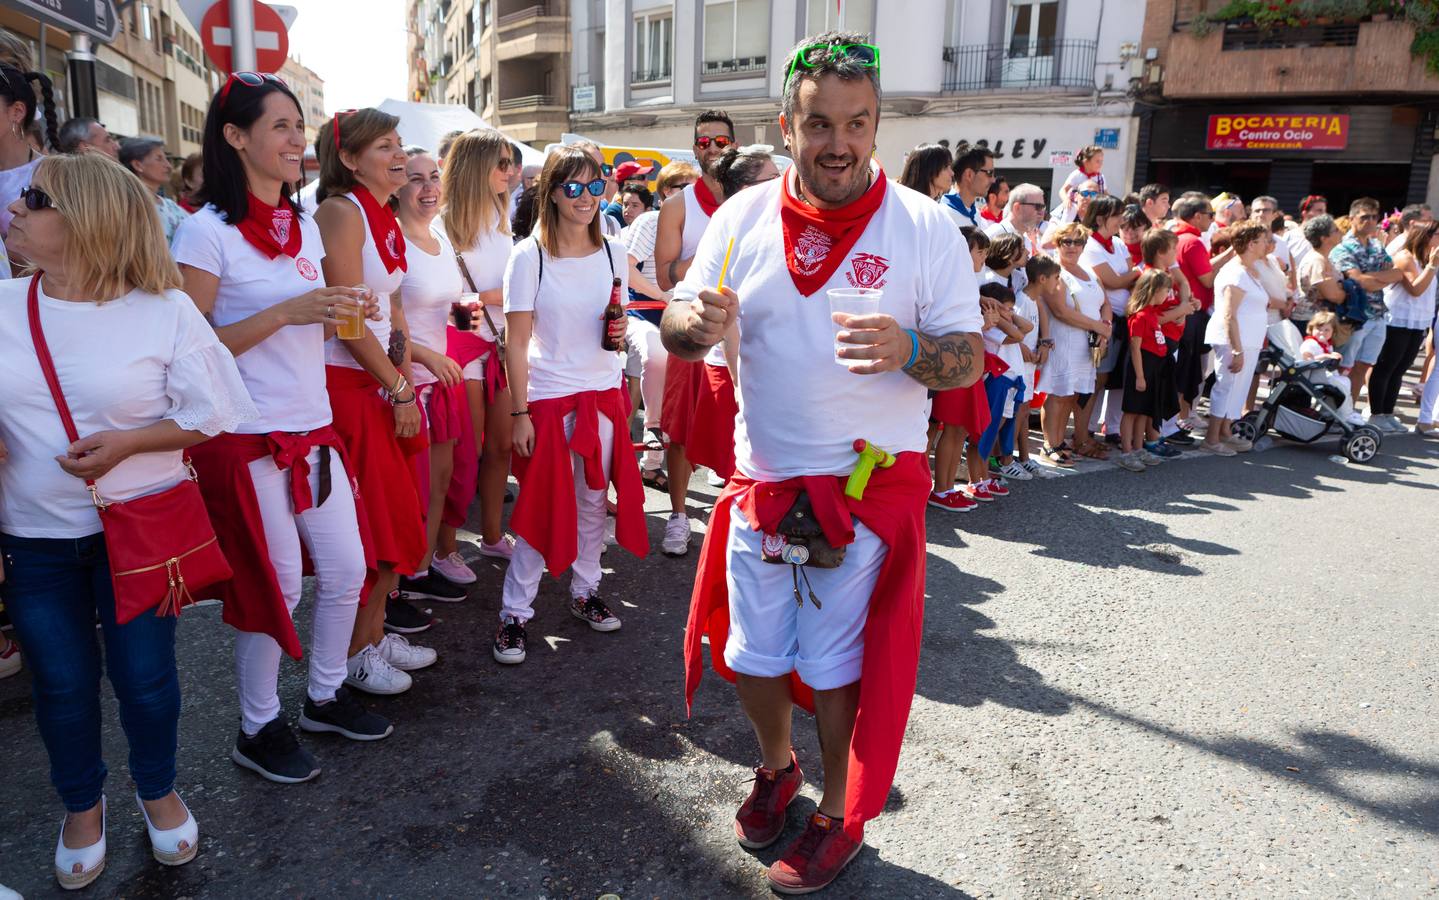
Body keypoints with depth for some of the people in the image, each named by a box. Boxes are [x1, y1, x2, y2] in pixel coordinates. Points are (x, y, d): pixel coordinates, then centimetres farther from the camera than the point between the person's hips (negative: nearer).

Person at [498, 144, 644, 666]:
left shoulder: (612, 253, 5)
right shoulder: (529, 256, -8)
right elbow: (517, 343, -8)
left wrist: (619, 332, -6)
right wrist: (520, 413, -12)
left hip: (603, 393, 4)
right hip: (548, 397, -4)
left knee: (594, 500, 12)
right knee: (541, 506, -1)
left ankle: (585, 592, 29)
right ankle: (515, 613, 11)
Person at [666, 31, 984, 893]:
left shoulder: (925, 226, -9)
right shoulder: (744, 216, -1)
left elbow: (971, 360, -8)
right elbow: (677, 331, 3)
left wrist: (906, 350, -30)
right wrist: (698, 323, -22)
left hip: (870, 485, -3)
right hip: (761, 476, 4)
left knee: (837, 667, 9)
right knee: (752, 653, 16)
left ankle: (841, 818, 32)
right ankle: (778, 765, 45)